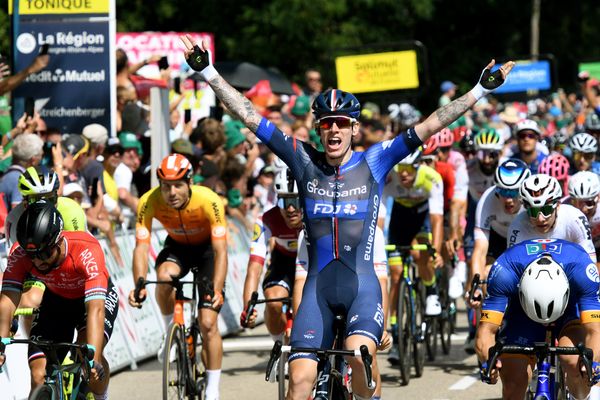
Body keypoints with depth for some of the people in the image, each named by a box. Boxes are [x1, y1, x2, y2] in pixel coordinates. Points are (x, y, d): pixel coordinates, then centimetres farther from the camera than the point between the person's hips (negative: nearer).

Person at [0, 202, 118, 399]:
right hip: (56, 301, 3)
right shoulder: (20, 256, -28)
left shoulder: (86, 251, -38)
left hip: (96, 296, -3)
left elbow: (95, 308, -46)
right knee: (39, 376, -14)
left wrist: (93, 358, -57)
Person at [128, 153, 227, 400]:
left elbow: (220, 251, -35)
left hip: (207, 248, -2)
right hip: (177, 247, 2)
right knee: (164, 276, -35)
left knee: (208, 324, -12)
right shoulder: (149, 202, -29)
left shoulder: (209, 201, -35)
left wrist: (216, 290, -48)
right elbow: (141, 247, -30)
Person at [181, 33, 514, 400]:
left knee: (359, 352, -30)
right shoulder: (304, 162, 5)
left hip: (362, 283, -2)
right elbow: (250, 116, 3)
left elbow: (430, 126, -1)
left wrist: (482, 89, -5)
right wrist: (207, 72, -1)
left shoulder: (373, 162, 3)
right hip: (319, 286, 2)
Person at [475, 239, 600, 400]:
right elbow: (486, 329, -37)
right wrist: (487, 361, -58)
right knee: (514, 383, -13)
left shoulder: (582, 269, -39)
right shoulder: (504, 272, -38)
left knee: (573, 361, -30)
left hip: (571, 310, -1)